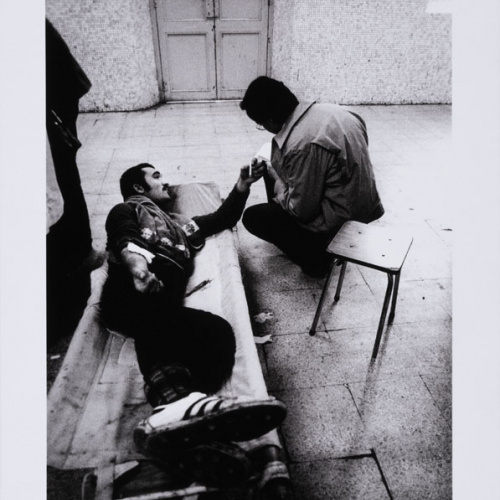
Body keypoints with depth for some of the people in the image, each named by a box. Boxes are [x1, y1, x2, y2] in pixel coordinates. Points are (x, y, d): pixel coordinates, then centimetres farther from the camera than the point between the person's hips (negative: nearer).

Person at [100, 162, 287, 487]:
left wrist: (241, 188, 32)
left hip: (167, 303, 5)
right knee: (157, 313, -39)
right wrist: (135, 261, -22)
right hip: (132, 295, -4)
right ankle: (176, 402, -65)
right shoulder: (127, 209, 24)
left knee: (219, 331, -26)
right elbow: (122, 238, 1)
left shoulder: (180, 224, 43)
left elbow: (223, 219, 46)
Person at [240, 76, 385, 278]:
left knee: (252, 217, -2)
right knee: (274, 165, 15)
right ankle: (282, 228, 31)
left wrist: (274, 175, -7)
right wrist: (273, 168, 12)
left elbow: (302, 211, -23)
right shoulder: (323, 109, -3)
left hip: (342, 221, -9)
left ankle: (316, 259, 10)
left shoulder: (300, 145, -30)